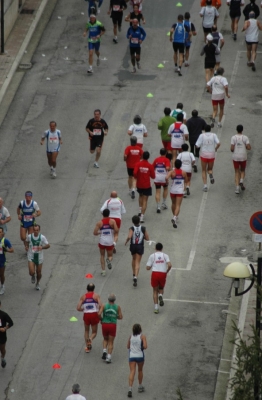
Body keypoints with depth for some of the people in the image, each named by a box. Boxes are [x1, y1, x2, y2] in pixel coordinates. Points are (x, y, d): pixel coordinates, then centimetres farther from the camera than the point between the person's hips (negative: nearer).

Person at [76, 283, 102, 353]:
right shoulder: (96, 295, 0)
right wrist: (99, 312, 5)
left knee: (86, 331, 25)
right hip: (94, 315, -1)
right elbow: (101, 306, -13)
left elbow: (78, 308, -2)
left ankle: (87, 347, 19)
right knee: (94, 332, 15)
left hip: (86, 315, 1)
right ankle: (90, 339, -19)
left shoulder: (83, 297, 5)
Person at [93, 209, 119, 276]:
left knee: (102, 256, 21)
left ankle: (103, 271, 11)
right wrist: (114, 233, 8)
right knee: (110, 256, 18)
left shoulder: (99, 223, -5)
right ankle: (109, 260, -20)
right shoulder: (112, 221, -6)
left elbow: (95, 233, -8)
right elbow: (116, 230, -15)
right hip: (110, 242, 0)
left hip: (102, 242, 0)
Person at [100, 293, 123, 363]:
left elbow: (99, 314, -13)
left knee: (105, 339, 25)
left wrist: (101, 319, 7)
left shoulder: (104, 306, -2)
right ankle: (108, 357, -5)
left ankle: (104, 351, 2)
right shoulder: (118, 307, -1)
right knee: (111, 342, 6)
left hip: (104, 325, 1)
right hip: (113, 325, -1)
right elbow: (120, 317, -1)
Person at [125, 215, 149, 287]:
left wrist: (126, 242, -9)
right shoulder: (143, 228, -8)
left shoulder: (132, 228, -12)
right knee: (137, 263, -1)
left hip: (133, 246, 1)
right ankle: (135, 277, -19)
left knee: (134, 259, 27)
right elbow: (147, 238, -4)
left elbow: (129, 237, -28)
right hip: (140, 246, -1)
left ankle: (134, 275, 37)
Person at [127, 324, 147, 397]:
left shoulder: (131, 337, 4)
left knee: (132, 372, -5)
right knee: (140, 370, 21)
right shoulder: (142, 336, -8)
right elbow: (145, 346, -17)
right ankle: (140, 387, 34)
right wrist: (142, 347, 4)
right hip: (140, 356, -2)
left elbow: (128, 346, 13)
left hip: (132, 356, 2)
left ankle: (130, 389, -20)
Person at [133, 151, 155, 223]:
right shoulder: (150, 166, -10)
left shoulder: (138, 164, -8)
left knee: (141, 196, 30)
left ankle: (140, 210, 23)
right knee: (145, 200, 1)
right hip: (147, 185, -2)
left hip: (139, 184, 2)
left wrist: (136, 177, 1)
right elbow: (153, 176, -5)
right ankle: (142, 217, -7)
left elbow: (135, 173, -20)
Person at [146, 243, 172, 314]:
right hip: (163, 274, 1)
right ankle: (160, 295, -12)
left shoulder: (152, 256, 4)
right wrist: (167, 272, 9)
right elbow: (170, 265, -9)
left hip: (155, 273, -1)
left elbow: (148, 268, 1)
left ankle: (156, 307, 2)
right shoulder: (165, 255, 6)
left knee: (155, 290, 12)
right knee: (161, 289, 24)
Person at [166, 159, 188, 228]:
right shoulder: (183, 173, -5)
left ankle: (174, 217, 38)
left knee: (173, 204, 24)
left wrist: (167, 181, -5)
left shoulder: (172, 172, -10)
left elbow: (166, 177, -27)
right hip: (180, 191, -1)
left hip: (173, 191, 1)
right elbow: (186, 181, 6)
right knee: (178, 206, -4)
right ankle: (175, 218, -25)